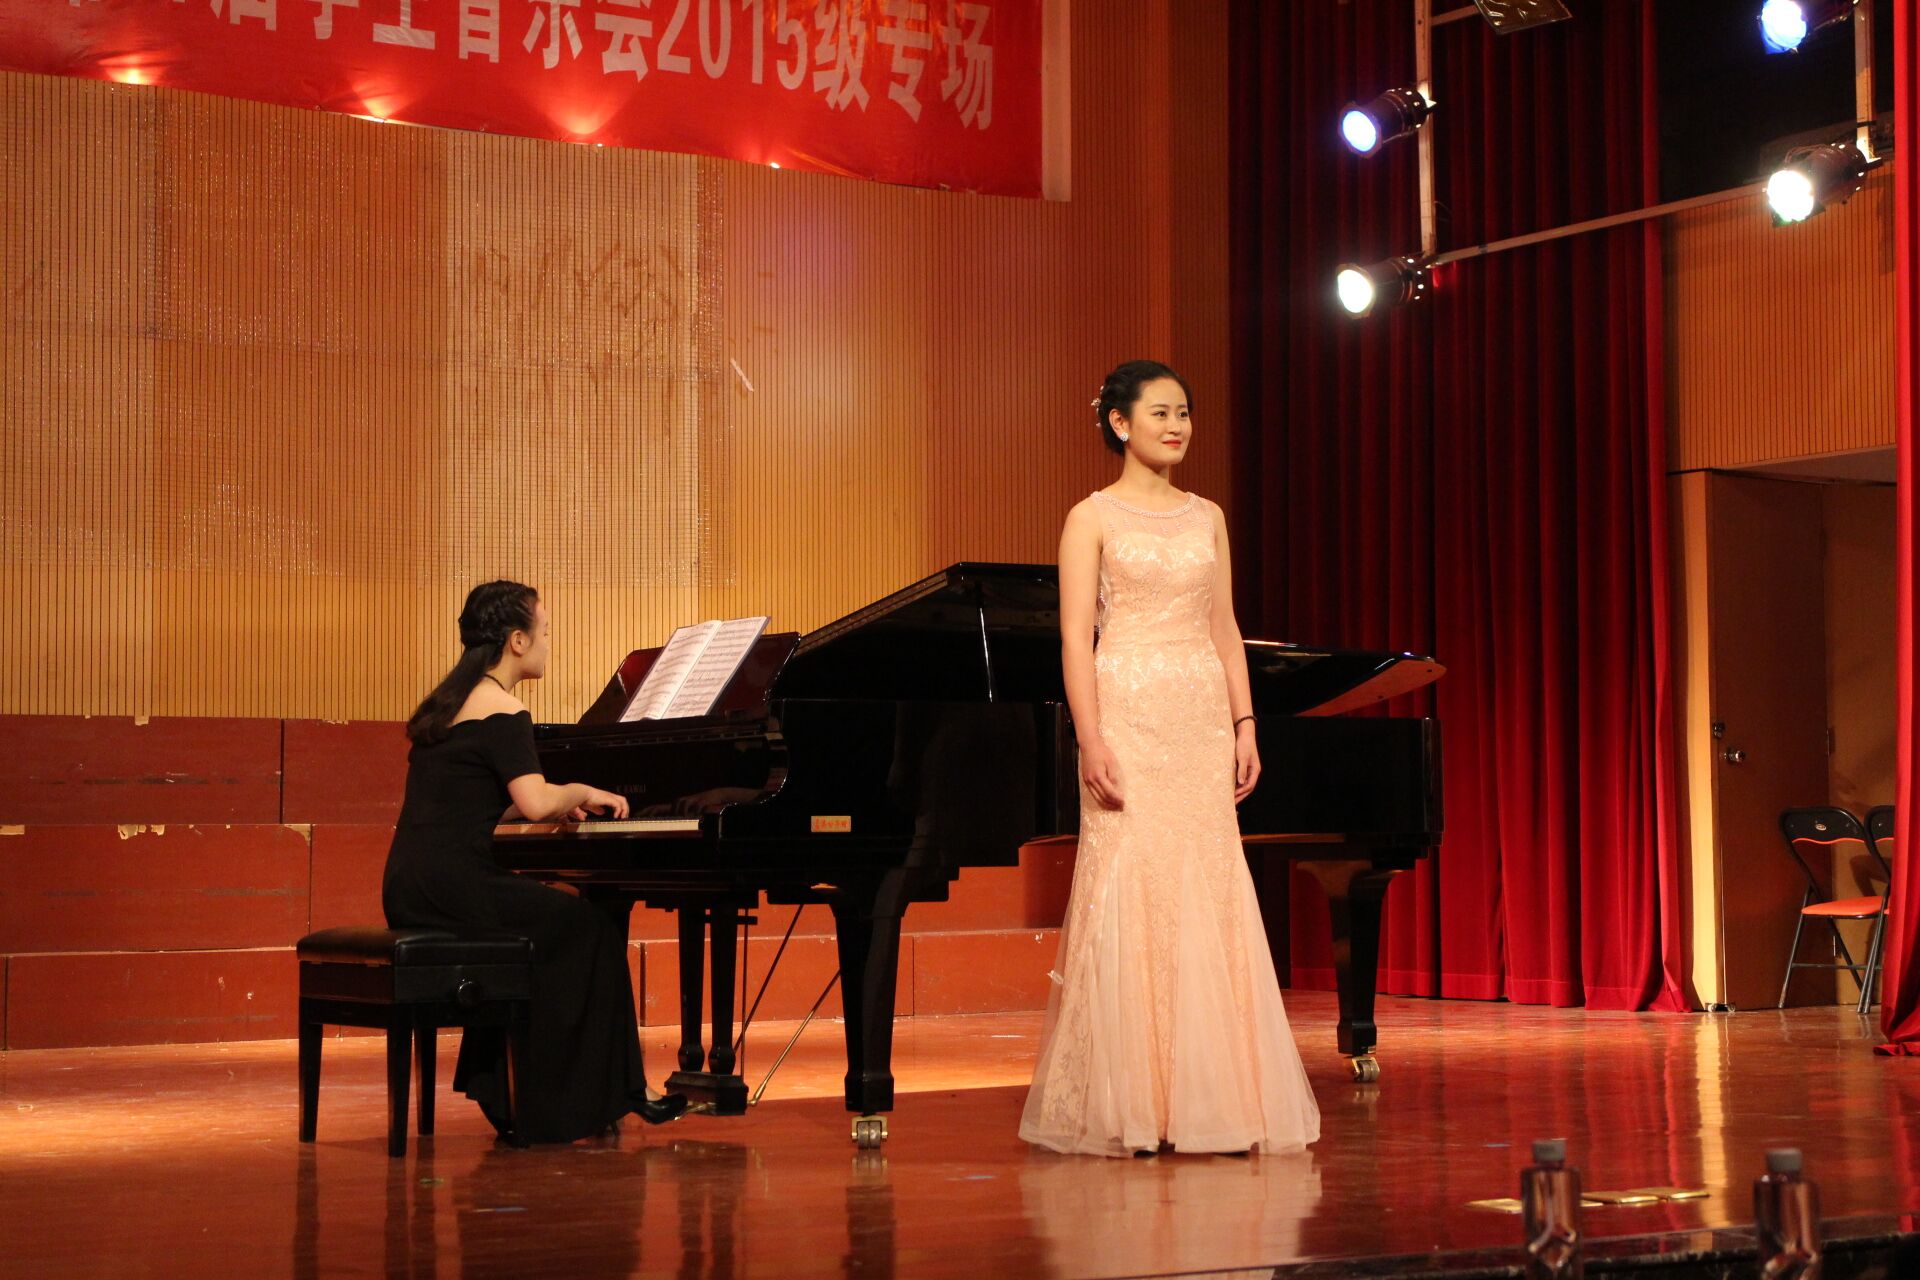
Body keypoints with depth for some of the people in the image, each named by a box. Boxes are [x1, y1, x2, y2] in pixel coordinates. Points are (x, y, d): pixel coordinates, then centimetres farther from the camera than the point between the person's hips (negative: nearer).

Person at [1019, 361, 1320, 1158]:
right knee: (1128, 894, -6)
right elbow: (1076, 636, -7)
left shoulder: (1206, 517, 14)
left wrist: (1244, 725, 6)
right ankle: (1128, 1107, 0)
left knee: (1208, 897, 2)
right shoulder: (1093, 518, 0)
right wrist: (1091, 740, -15)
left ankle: (1210, 1098, 8)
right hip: (1130, 716, -5)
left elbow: (1225, 630, 15)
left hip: (1201, 719, 5)